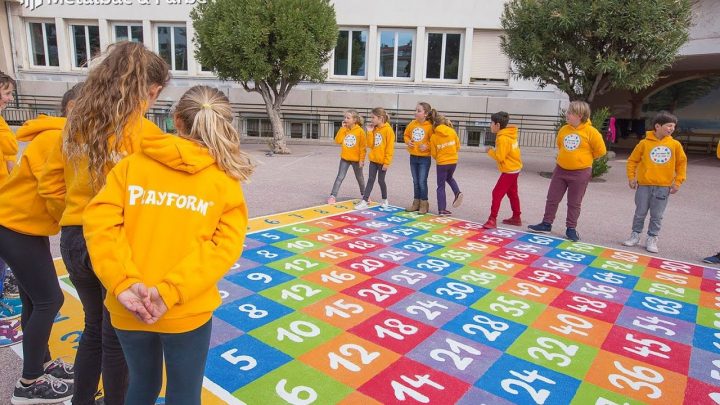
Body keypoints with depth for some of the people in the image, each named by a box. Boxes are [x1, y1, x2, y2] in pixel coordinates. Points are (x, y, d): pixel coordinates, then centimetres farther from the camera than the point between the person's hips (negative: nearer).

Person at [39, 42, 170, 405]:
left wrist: (81, 208, 12)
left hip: (73, 239, 7)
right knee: (117, 338, 14)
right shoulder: (143, 132, -19)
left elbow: (49, 185, 8)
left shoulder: (77, 122, 3)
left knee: (94, 328, 27)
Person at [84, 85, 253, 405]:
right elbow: (225, 246, -13)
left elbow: (98, 222, -9)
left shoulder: (132, 164, 0)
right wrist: (170, 292, -15)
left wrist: (123, 284, -14)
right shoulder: (225, 181, -4)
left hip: (127, 309, 3)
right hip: (187, 312, -2)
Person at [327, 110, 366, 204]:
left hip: (356, 159, -2)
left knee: (359, 178, 15)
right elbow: (338, 141, -12)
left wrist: (362, 159, -13)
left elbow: (362, 147, -11)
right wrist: (343, 128, -13)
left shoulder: (360, 131, -12)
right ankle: (333, 196, 1)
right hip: (345, 158, 2)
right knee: (340, 177, -1)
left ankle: (363, 194, 34)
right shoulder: (344, 130, 0)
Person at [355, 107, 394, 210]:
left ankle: (385, 200, 27)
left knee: (381, 180, 7)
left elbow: (390, 148, -15)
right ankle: (364, 201, 3)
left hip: (382, 161, -6)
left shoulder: (388, 130, -13)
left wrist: (387, 162, -16)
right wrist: (370, 132, -6)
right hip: (373, 160, 6)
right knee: (370, 180, 4)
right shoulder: (374, 129, 7)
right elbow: (370, 145, 4)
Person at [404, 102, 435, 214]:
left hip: (424, 158, -5)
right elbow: (406, 135, 14)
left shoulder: (430, 126, -12)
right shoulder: (412, 124, 2)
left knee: (422, 182, -2)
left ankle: (424, 204, 11)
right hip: (413, 157, 5)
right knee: (415, 181, 13)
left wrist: (427, 146, -22)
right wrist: (408, 142, -5)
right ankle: (416, 203, 24)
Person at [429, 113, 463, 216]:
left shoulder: (434, 136, -9)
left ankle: (441, 210, 7)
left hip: (441, 163, -3)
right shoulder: (452, 132, -2)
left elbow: (433, 154, -4)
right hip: (453, 161, 3)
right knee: (449, 178, 30)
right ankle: (457, 192, 5)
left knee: (441, 186, 8)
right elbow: (458, 147, 4)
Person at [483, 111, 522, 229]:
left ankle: (492, 219, -8)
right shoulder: (509, 134, 6)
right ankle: (516, 218, 30)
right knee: (512, 193, 19)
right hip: (514, 168, 10)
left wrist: (490, 151, -7)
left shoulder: (502, 138, -22)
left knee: (497, 193, -9)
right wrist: (494, 151, 3)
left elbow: (500, 157, -22)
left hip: (509, 170, -10)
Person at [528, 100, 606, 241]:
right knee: (552, 199, 8)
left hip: (580, 173, -4)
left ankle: (571, 229, 18)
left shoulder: (590, 131, -13)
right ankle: (546, 224, 20)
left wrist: (584, 159, 2)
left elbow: (601, 150, -7)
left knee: (574, 203, 7)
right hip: (560, 170, 5)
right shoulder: (564, 129, 1)